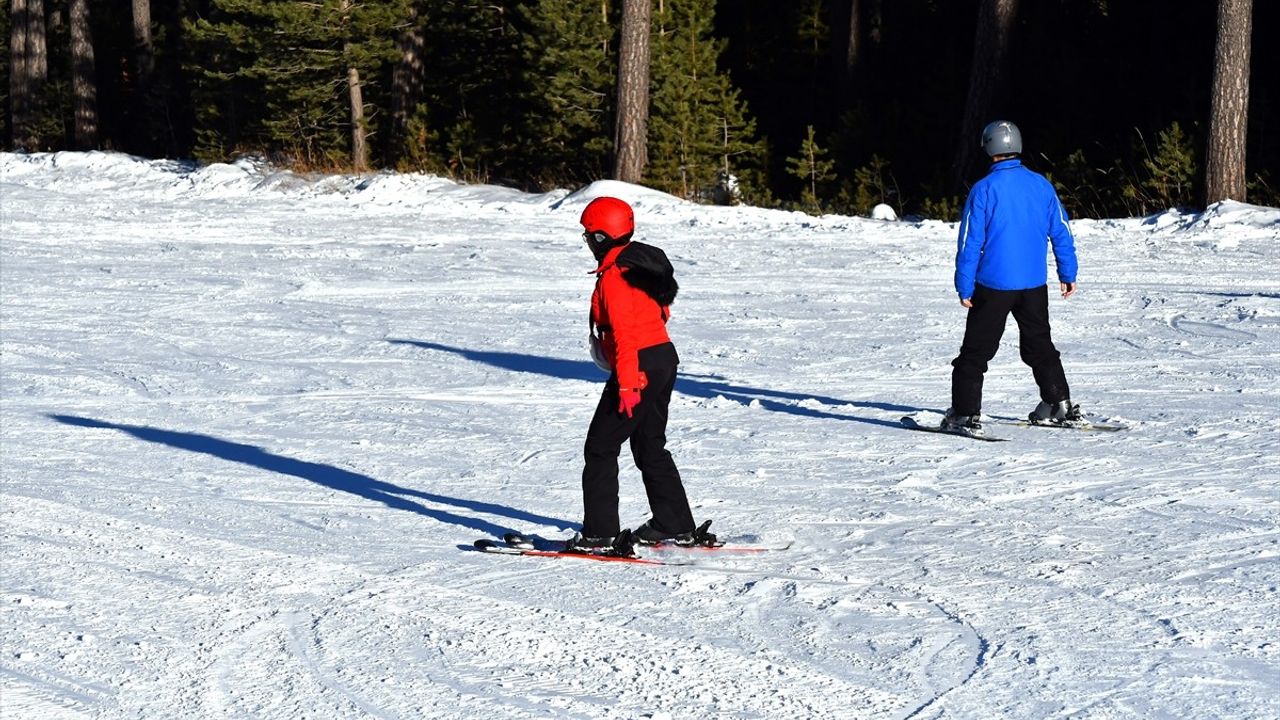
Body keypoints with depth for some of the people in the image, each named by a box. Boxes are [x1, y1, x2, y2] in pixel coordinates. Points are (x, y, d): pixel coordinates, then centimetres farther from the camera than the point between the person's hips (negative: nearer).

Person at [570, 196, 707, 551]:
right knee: (651, 445, 19)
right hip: (665, 357, 9)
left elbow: (625, 334, -22)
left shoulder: (614, 276, -17)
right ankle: (675, 526, 22)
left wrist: (627, 384, -24)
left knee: (600, 448, -2)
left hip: (638, 365, -9)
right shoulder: (644, 261, 11)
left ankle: (598, 533, -3)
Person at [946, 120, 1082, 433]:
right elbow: (1061, 232, 7)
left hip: (993, 286, -4)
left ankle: (966, 414, -2)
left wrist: (965, 287, -6)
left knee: (975, 351, 3)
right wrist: (1068, 274, 16)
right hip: (1034, 286, 4)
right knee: (1039, 346, 21)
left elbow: (970, 242, -11)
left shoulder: (984, 190, -12)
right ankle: (1060, 405, 24)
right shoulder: (1041, 185, 1)